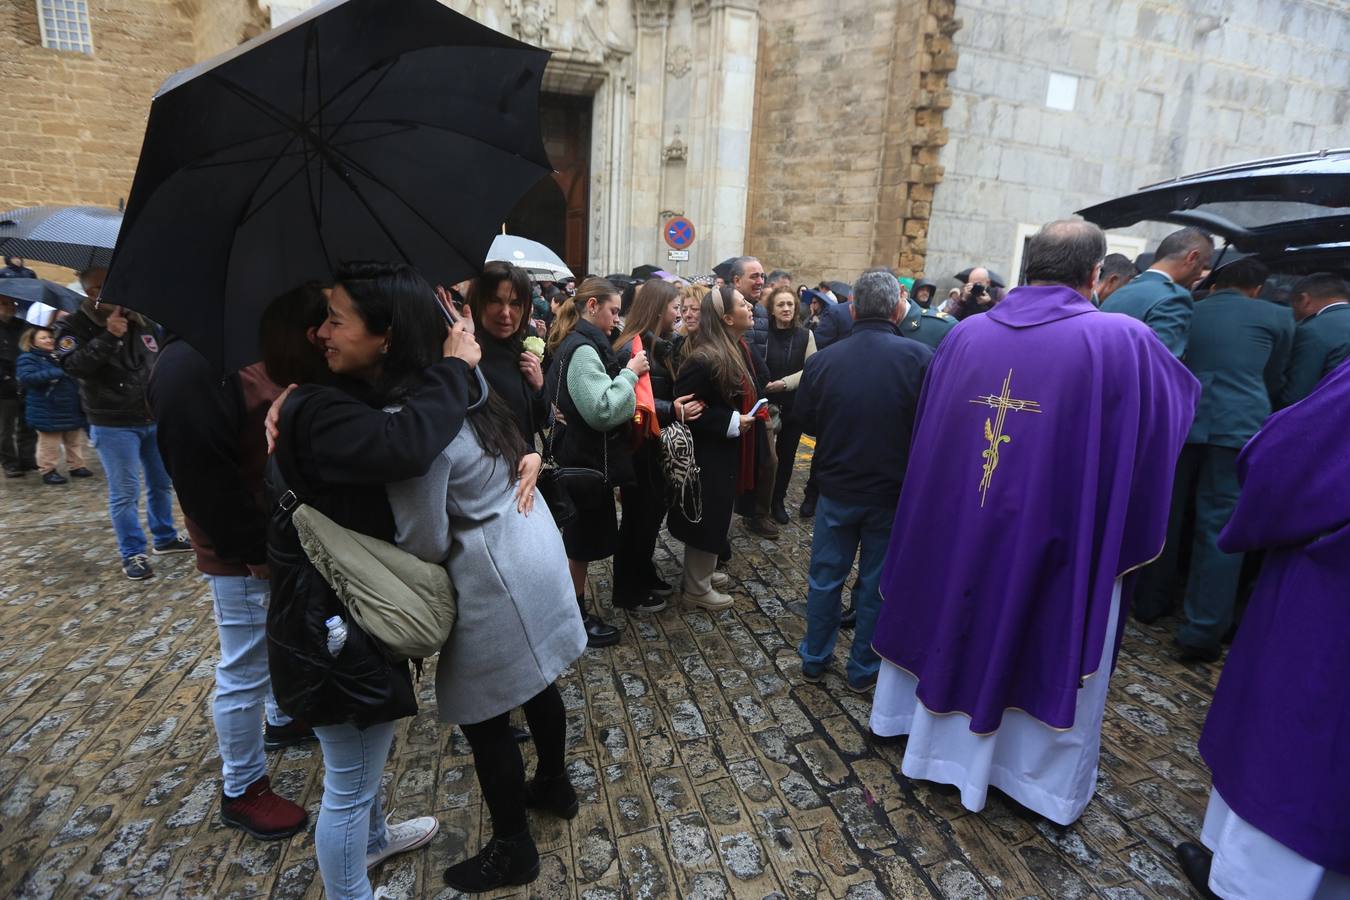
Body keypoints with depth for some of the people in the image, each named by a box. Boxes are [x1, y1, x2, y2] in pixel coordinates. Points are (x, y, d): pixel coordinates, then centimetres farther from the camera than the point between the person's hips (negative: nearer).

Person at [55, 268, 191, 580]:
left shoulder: (140, 322, 6)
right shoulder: (73, 326, -6)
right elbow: (74, 365, -23)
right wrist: (108, 337, -30)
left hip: (154, 420, 5)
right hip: (113, 426, -5)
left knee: (162, 483, 14)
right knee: (125, 493, -3)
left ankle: (165, 537, 30)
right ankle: (133, 554, 8)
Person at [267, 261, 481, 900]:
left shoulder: (389, 396, 1)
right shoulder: (321, 413, -27)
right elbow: (405, 445, -46)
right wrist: (453, 368, -34)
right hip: (333, 627, -10)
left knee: (366, 756, 33)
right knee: (348, 782, 13)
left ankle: (372, 838, 60)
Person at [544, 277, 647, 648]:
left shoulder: (576, 343, 11)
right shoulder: (583, 349, -20)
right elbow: (603, 411, -28)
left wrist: (626, 377, 8)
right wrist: (629, 373, -18)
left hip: (581, 456, 10)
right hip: (587, 460, -10)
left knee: (579, 537, 19)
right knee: (583, 541, 3)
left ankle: (574, 609, 33)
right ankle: (576, 617, 18)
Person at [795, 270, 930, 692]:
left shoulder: (823, 360, -12)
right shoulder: (918, 357, -18)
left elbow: (806, 420, 2)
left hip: (836, 488, 1)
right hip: (893, 492, -1)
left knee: (825, 577, 17)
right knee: (877, 584, 15)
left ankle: (814, 659, 32)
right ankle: (863, 670, 29)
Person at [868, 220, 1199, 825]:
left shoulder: (967, 333, -5)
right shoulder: (1121, 342, -16)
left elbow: (927, 430, 7)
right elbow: (1180, 406, 1)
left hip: (962, 526, 4)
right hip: (1060, 537, -3)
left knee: (957, 629, 22)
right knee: (1057, 654, 16)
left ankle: (937, 740, 42)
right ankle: (1049, 781, 36)